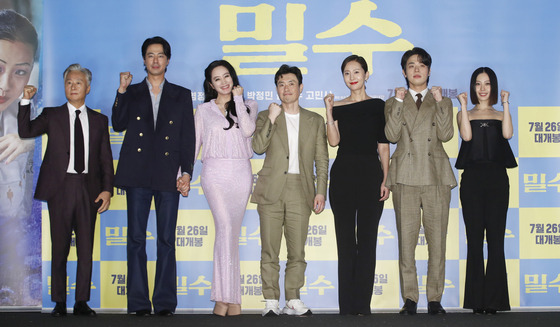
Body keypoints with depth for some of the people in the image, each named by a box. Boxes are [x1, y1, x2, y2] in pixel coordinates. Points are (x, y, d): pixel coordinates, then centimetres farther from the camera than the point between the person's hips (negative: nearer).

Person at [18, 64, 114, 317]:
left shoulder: (99, 120, 12)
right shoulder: (52, 116, 10)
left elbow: (106, 158, 9)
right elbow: (25, 131, -4)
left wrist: (107, 189, -1)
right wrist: (26, 101, -13)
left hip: (88, 188, 1)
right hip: (60, 188, -1)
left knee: (86, 248, 2)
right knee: (59, 248, 2)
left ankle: (82, 302, 10)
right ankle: (59, 303, 11)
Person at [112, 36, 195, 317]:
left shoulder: (181, 95, 13)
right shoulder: (131, 93, 15)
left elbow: (188, 137, 8)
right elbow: (118, 125, 0)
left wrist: (186, 172, -1)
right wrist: (122, 91, -6)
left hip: (168, 175, 0)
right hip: (137, 174, 1)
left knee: (166, 240, 0)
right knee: (136, 238, -1)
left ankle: (165, 302, 6)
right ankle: (138, 302, 5)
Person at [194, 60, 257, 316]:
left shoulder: (247, 106, 14)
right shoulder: (204, 110, 14)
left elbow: (248, 130, -7)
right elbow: (194, 143, 14)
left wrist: (238, 98, -1)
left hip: (241, 173, 2)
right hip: (215, 172, -1)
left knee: (232, 232, 1)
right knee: (225, 227, -18)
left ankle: (224, 296, 7)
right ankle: (229, 297, -19)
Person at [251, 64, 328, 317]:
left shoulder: (315, 121, 14)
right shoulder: (266, 116, 12)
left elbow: (322, 160, 10)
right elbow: (258, 147, -5)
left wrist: (321, 191, 1)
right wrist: (272, 119, -11)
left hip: (300, 192, 1)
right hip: (271, 191, 0)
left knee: (297, 251, 1)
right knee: (269, 251, -1)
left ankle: (293, 301, 10)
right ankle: (271, 302, 6)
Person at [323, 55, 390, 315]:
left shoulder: (378, 105, 7)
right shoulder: (338, 107, 9)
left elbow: (383, 146, 4)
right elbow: (333, 141, -3)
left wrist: (385, 179, -3)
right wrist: (329, 111, -8)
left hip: (370, 173, -1)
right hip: (343, 174, 1)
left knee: (367, 238, 1)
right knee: (345, 239, 3)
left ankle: (363, 304, 5)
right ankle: (346, 304, 7)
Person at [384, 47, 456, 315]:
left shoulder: (443, 102, 17)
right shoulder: (393, 103, 16)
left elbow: (446, 134, 0)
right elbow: (392, 135, -1)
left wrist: (439, 101, -3)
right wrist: (399, 102, -2)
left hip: (436, 177, 0)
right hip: (405, 177, 0)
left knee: (437, 240, -2)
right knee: (406, 240, -3)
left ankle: (434, 299, 5)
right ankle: (409, 299, 4)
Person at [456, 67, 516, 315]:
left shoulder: (500, 115, 14)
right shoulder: (465, 114, 13)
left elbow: (507, 134, -8)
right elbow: (466, 136, -8)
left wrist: (506, 104, -6)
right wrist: (463, 106, -6)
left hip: (496, 178, 0)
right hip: (472, 178, 0)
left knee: (496, 240, -3)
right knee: (474, 240, 0)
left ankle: (494, 300, 1)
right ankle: (476, 300, 4)